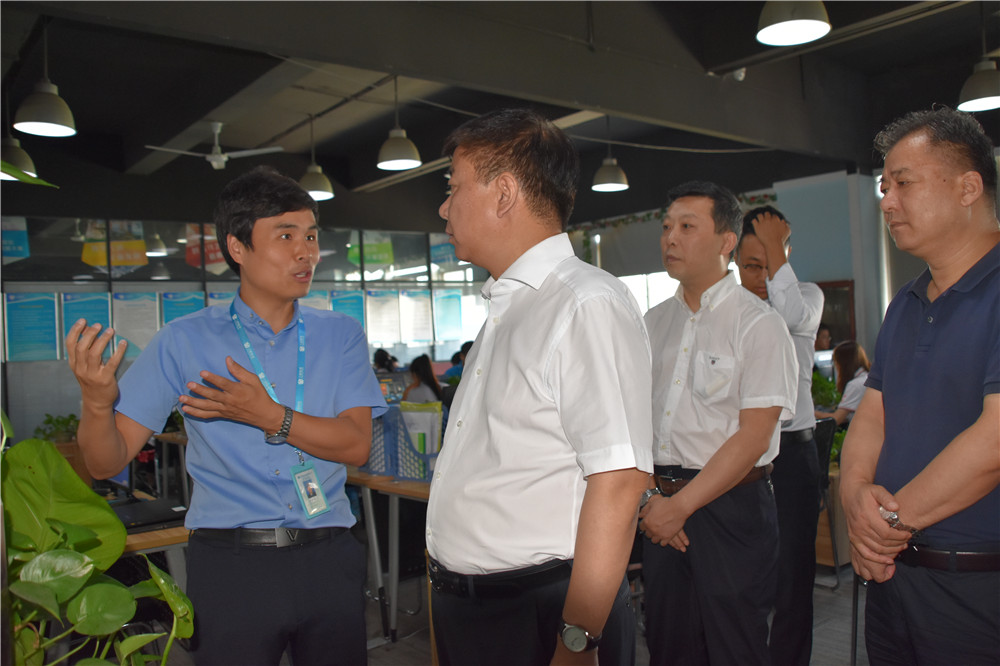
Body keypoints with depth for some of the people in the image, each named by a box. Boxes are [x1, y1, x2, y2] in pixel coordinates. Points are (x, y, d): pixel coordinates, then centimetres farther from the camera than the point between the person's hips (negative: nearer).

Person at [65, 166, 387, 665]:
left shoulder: (340, 335, 5)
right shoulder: (184, 341, 0)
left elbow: (356, 445, -5)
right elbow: (107, 461, -2)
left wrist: (269, 417, -18)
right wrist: (97, 400, -23)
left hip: (328, 560, 2)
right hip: (231, 566, -2)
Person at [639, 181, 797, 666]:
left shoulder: (758, 324, -8)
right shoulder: (653, 323, 9)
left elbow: (753, 437, -14)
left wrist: (680, 505, -16)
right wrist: (647, 495, -4)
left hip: (731, 506, -5)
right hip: (660, 505, 5)